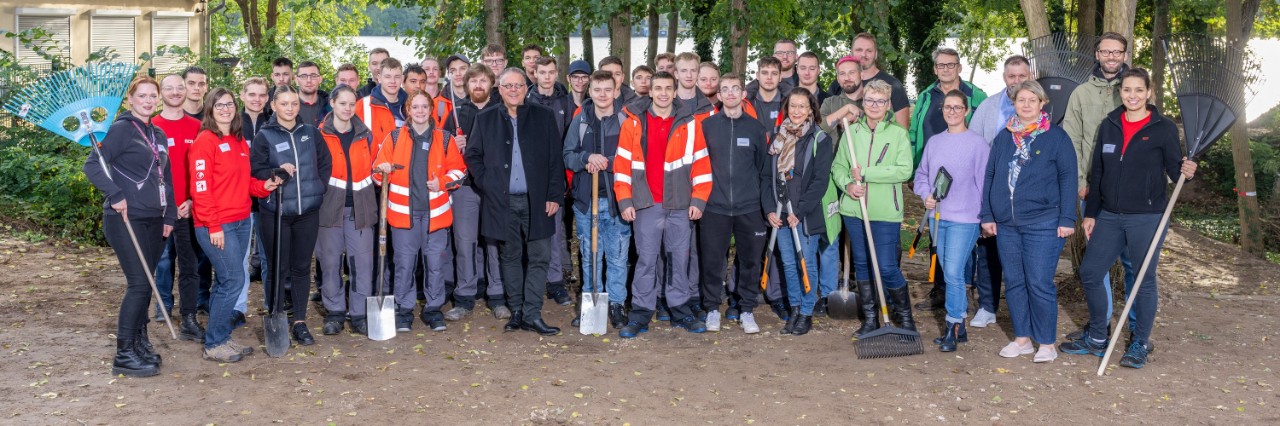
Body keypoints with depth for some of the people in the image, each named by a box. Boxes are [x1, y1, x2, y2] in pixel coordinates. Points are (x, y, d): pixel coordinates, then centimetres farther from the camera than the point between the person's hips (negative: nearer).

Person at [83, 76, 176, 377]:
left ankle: (139, 341, 24)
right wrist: (115, 196, -20)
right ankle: (123, 355, -5)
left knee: (145, 283, 11)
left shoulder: (158, 135, 16)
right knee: (139, 284, -11)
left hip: (153, 219, 7)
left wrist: (169, 216, 13)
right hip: (126, 218, -7)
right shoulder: (121, 129, -7)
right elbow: (92, 165, -12)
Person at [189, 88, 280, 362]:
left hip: (241, 221, 8)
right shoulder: (205, 141, -9)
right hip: (216, 225, -8)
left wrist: (264, 186, 1)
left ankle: (222, 338, 21)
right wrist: (213, 226, -18)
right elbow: (201, 187, -14)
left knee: (226, 282, 12)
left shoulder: (240, 143, 14)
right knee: (234, 280, -9)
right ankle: (214, 344, 2)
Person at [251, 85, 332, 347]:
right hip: (275, 212, -2)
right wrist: (277, 173, -20)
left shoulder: (311, 133, 7)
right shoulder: (264, 136, -1)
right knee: (279, 269, 2)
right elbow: (255, 171, -4)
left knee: (302, 267, 8)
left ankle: (300, 322, 16)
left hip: (308, 211, 3)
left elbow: (326, 164, 12)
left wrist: (319, 188, 1)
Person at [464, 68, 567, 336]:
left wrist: (555, 195, -3)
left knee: (539, 257, -2)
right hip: (502, 201, 1)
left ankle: (532, 315, 4)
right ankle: (516, 312, 17)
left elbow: (555, 160, 3)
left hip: (536, 201, 0)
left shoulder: (544, 117, 5)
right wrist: (486, 183, -3)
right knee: (511, 257, 8)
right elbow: (472, 155, 10)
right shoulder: (485, 120, 7)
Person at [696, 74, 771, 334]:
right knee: (712, 260, 3)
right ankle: (712, 308, 18)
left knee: (750, 259, 5)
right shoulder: (706, 126, 4)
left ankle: (747, 310, 18)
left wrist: (766, 204, 3)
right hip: (714, 206, -1)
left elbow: (764, 169, 8)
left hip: (749, 207, 1)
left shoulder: (756, 128, 6)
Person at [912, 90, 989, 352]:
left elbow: (985, 181, -4)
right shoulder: (934, 142, 10)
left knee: (954, 273, -12)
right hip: (938, 216, 6)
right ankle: (959, 328, 21)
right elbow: (921, 173, 17)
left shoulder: (977, 143, -5)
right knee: (950, 274, 12)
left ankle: (953, 330, -4)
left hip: (964, 217, -6)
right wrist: (925, 195, -2)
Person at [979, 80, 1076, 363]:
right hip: (1006, 224, 5)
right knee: (1014, 283, 9)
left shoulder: (1056, 137, 0)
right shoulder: (1004, 137, 12)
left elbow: (1068, 178, -3)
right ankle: (1022, 339, 20)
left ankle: (1047, 343, 8)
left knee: (1040, 284, -4)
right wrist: (987, 215, 8)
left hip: (1043, 224, -5)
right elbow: (989, 176, 14)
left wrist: (1067, 219, -9)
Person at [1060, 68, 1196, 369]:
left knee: (1144, 281, 4)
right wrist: (1090, 213, 9)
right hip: (1109, 217, 5)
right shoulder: (1109, 126, 8)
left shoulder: (1163, 127, -4)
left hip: (1147, 218, -4)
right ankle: (1097, 338, 21)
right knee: (1089, 273, 5)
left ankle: (1140, 344, 19)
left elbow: (1174, 168, -2)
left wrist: (1187, 171, -25)